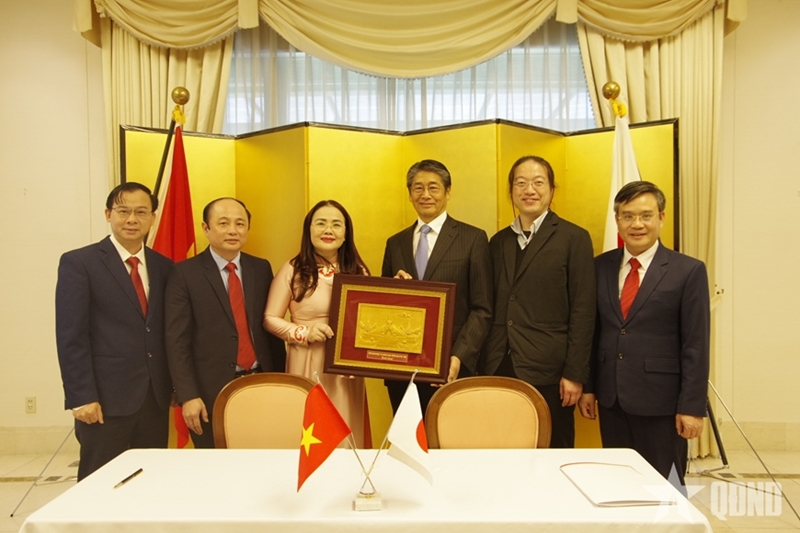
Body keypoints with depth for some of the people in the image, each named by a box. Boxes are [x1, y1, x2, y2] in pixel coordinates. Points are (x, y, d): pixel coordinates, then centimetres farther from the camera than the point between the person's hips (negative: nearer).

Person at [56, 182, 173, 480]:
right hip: (107, 397, -4)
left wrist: (177, 386, 6)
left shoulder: (163, 266, 10)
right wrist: (81, 397, -13)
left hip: (156, 396, 5)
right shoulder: (78, 263, -4)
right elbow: (71, 337, -9)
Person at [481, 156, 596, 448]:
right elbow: (492, 308, 13)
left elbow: (583, 312, -6)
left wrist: (575, 374, -10)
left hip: (547, 371, -4)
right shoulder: (498, 241, 13)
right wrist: (485, 366, 8)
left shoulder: (574, 238, -2)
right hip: (498, 369, 4)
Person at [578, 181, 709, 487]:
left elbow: (696, 346, -7)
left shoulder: (688, 271, -5)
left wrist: (692, 406, -10)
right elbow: (592, 332, 8)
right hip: (611, 399, 4)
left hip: (660, 400, -3)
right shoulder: (601, 267, 6)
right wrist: (587, 387, 6)